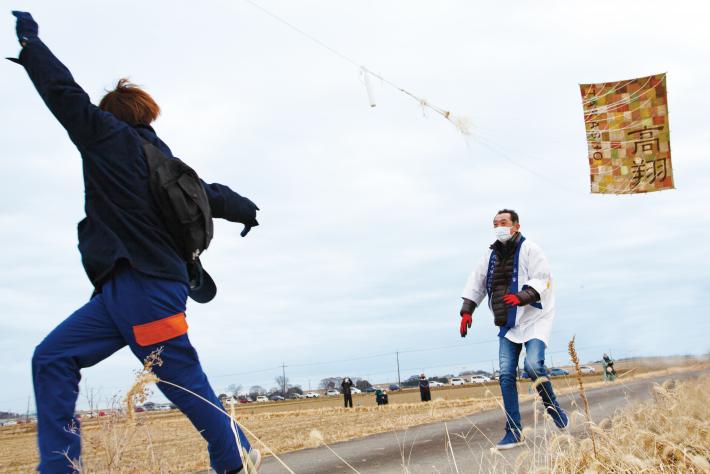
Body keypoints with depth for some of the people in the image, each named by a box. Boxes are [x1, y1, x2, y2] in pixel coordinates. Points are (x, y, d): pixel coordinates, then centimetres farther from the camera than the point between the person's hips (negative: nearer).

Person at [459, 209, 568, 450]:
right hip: (508, 323, 6)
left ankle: (552, 406, 5)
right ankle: (514, 432, 2)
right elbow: (476, 283, 17)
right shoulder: (491, 255, 10)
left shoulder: (529, 250, -8)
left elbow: (541, 279, -19)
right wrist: (467, 311, 7)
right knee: (506, 375, -4)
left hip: (533, 319, -6)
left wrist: (521, 297, -35)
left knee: (533, 365, -24)